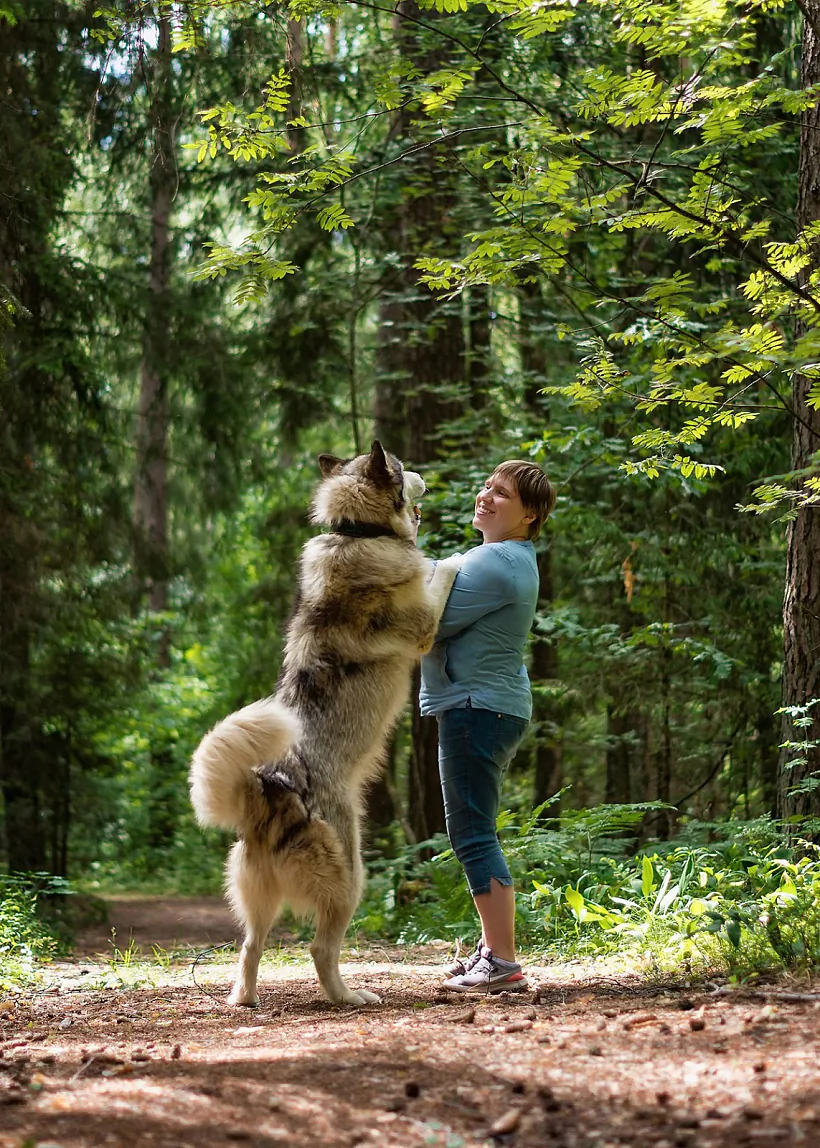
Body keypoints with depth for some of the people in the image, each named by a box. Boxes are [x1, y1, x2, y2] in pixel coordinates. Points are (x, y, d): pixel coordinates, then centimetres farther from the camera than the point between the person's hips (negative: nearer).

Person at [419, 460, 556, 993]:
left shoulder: (497, 563, -17)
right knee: (476, 834, 17)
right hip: (497, 708, 11)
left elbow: (431, 624, -17)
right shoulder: (511, 559, 18)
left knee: (473, 835, -11)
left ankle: (503, 963, -12)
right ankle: (493, 949, 24)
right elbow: (447, 618, 21)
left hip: (477, 708, -11)